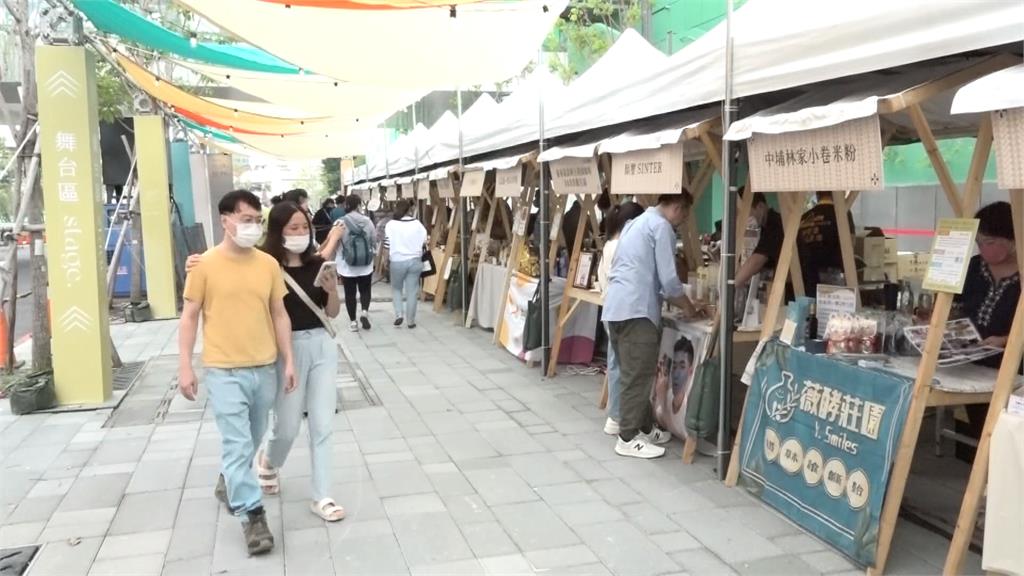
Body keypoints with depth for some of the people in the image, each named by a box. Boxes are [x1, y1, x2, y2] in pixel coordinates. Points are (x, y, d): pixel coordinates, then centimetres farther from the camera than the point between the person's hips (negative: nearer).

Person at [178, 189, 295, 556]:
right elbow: (189, 317, -2)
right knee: (237, 444, -5)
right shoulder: (205, 265, -6)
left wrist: (288, 361, 5)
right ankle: (252, 516, 3)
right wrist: (185, 367, -6)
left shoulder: (269, 264, 2)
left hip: (265, 369, 4)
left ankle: (229, 483, 44)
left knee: (250, 441, 19)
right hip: (224, 371, -4)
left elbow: (279, 314, 7)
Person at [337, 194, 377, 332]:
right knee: (365, 290, 17)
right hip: (366, 266, 1)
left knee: (350, 293, 10)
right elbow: (374, 242, 3)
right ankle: (365, 312, -5)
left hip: (347, 267, -1)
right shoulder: (368, 221, -5)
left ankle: (353, 322, 14)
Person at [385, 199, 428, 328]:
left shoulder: (391, 224, -6)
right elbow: (425, 242, -2)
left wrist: (388, 257, 9)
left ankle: (399, 314, 3)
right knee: (412, 291, 7)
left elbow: (387, 245, -7)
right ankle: (410, 320, 10)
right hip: (415, 261, 1)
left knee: (396, 289, 19)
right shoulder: (417, 224, -1)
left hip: (397, 261, -1)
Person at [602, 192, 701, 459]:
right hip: (636, 310, -10)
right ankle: (628, 439, 3)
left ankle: (644, 428, 25)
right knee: (638, 377, -3)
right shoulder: (661, 226, -5)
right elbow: (668, 279, -9)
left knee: (632, 374, 15)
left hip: (617, 307, 10)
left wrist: (678, 303, 27)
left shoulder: (637, 222, 24)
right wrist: (687, 306, 8)